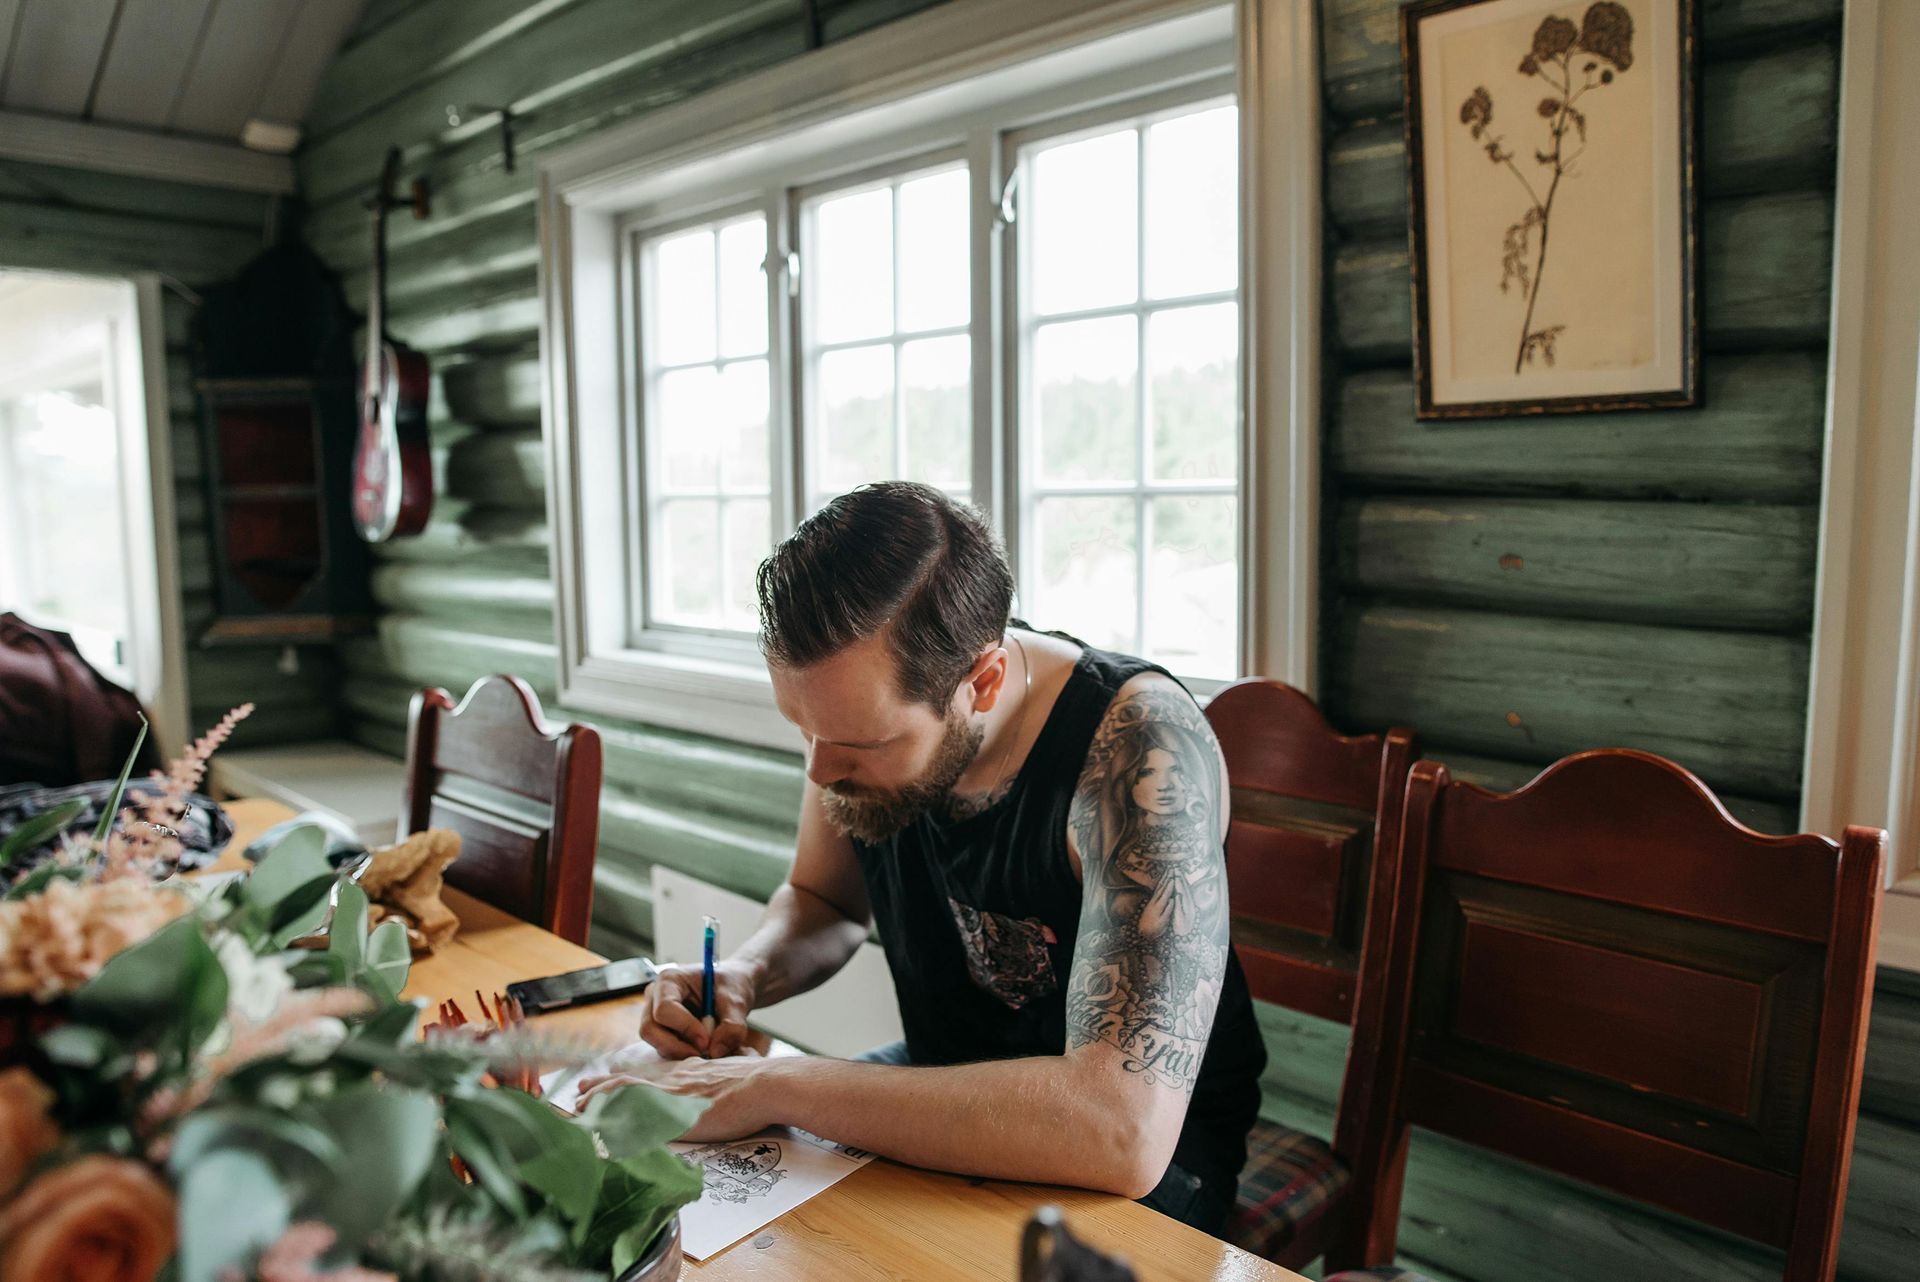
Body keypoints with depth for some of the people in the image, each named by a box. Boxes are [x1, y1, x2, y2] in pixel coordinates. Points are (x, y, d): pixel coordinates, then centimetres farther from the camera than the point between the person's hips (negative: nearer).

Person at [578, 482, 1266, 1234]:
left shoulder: (1136, 745, -32)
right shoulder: (861, 712, -12)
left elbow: (1124, 1130, -41)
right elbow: (824, 901, 9)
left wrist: (775, 1086, -35)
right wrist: (747, 974, -14)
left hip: (1154, 1143, -5)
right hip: (948, 1087, 5)